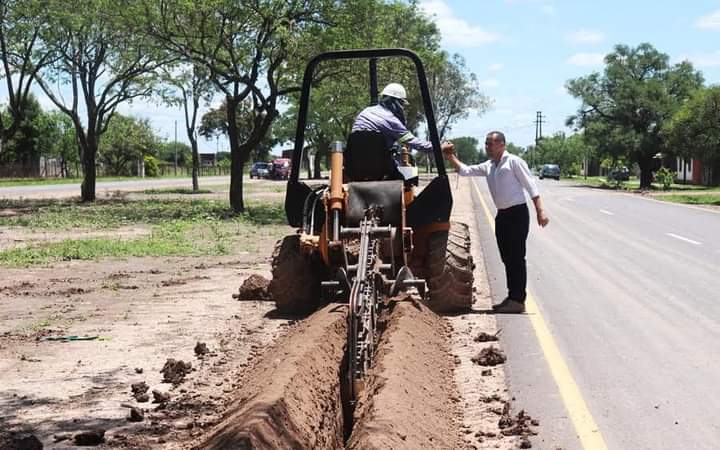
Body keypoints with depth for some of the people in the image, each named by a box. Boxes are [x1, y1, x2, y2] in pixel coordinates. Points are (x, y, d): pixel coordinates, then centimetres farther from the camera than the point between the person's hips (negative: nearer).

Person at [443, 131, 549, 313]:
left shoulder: (514, 162, -7)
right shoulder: (488, 167, 14)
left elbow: (531, 185, -10)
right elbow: (465, 170, 15)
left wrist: (539, 211, -16)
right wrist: (451, 158, -2)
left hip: (517, 213, -8)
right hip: (502, 215, 8)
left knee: (516, 257, -6)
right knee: (507, 258, 12)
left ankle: (518, 300, -4)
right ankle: (512, 297, 20)